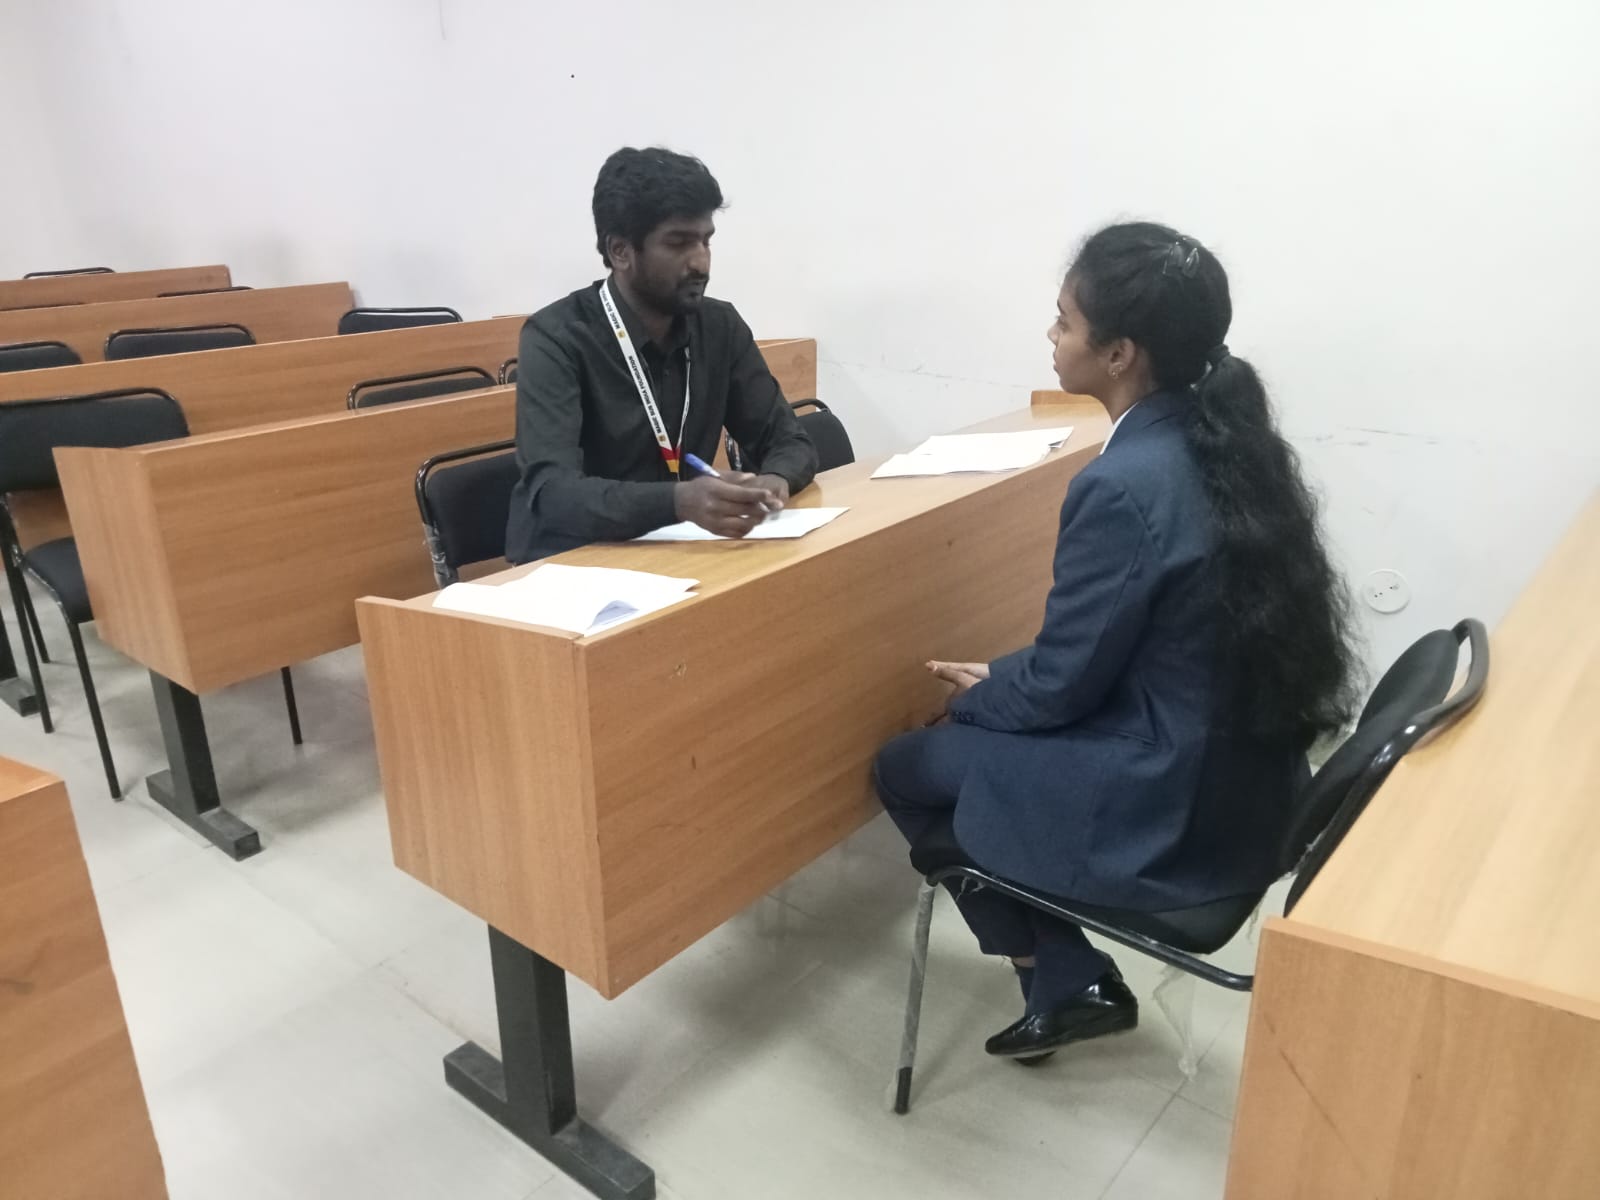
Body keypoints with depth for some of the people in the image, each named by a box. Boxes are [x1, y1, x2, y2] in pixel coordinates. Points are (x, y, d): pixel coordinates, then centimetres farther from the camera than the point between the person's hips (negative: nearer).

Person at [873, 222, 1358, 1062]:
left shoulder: (1124, 487, -27)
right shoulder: (1229, 439, 0)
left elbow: (1062, 684, -17)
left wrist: (980, 690, 4)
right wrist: (1000, 683, 12)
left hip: (1164, 813, -8)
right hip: (1240, 776, 9)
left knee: (905, 767, 10)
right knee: (973, 732, 21)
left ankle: (1066, 982, 22)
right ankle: (1065, 975, 24)